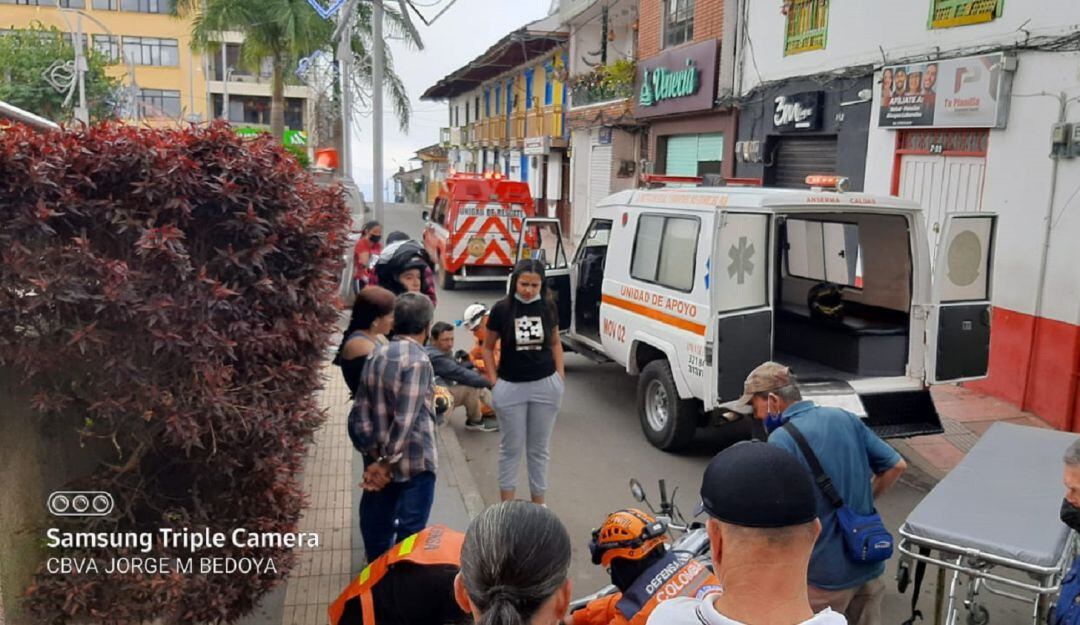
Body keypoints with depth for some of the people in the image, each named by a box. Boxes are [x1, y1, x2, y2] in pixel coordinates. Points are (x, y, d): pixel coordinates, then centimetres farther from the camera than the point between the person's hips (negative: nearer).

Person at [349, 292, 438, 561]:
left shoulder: (375, 356, 1)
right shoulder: (417, 360, -21)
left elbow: (361, 412, 0)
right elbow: (406, 420, -24)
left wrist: (373, 457, 0)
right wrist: (387, 463, -16)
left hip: (379, 460, 7)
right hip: (413, 463, -7)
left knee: (377, 526, 21)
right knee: (411, 531, 7)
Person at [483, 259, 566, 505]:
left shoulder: (548, 307, -2)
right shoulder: (502, 309, -9)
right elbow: (488, 348, 2)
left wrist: (560, 375, 4)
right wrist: (494, 381, -4)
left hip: (546, 385, 2)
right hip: (511, 386, -2)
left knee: (540, 448, 12)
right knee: (511, 448, 9)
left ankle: (539, 504, 26)